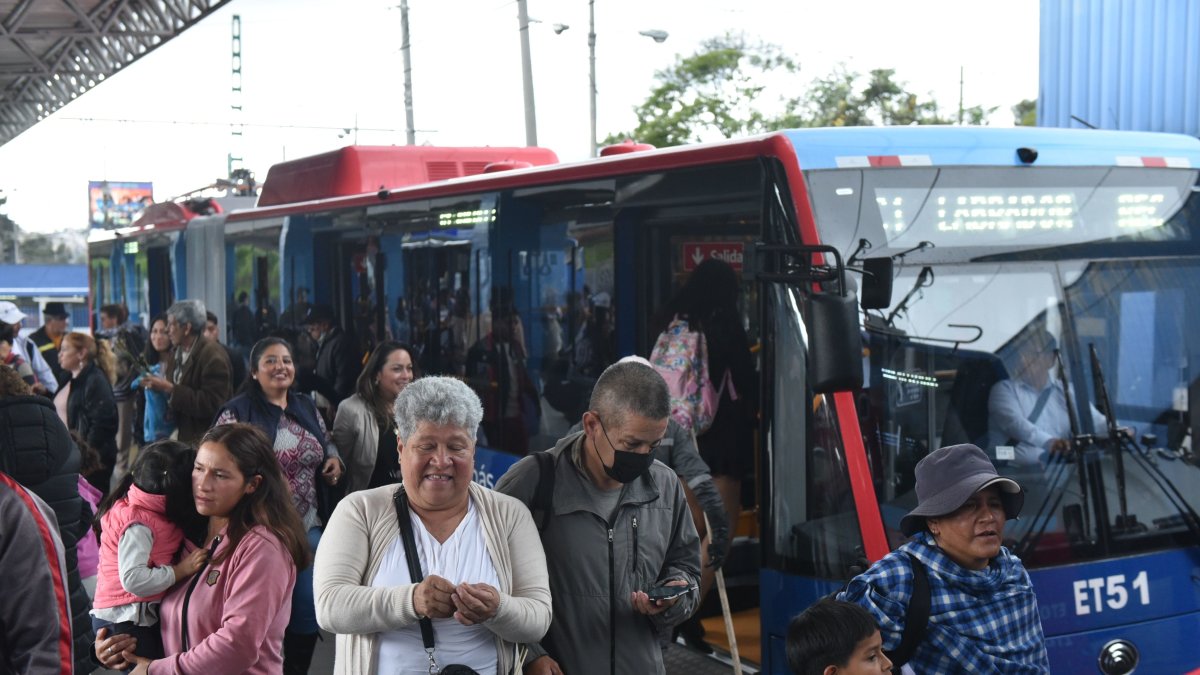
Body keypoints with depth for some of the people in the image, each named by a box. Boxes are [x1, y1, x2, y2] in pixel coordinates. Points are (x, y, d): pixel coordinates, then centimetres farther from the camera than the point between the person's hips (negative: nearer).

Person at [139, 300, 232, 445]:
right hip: (183, 436, 8)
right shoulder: (179, 352, 9)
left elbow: (211, 404, -24)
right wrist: (159, 386, -3)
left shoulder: (213, 356, -17)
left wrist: (170, 389, -23)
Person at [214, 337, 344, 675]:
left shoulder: (307, 408, 9)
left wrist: (334, 460, 0)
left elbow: (327, 446, 21)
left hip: (307, 528, 5)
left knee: (309, 609, 10)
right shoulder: (237, 412, -8)